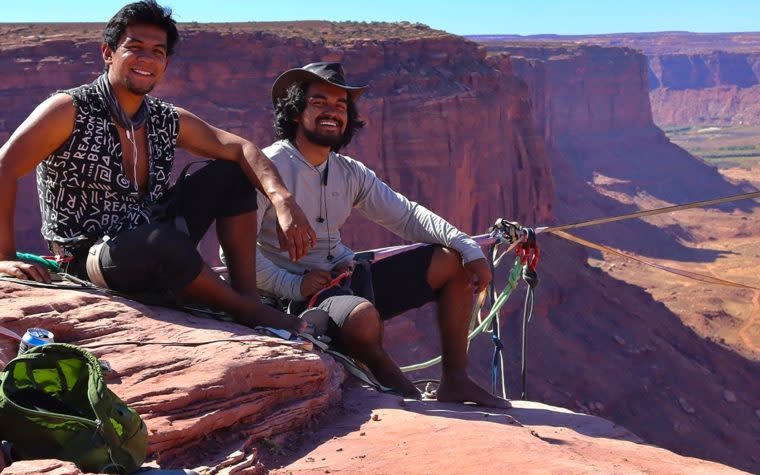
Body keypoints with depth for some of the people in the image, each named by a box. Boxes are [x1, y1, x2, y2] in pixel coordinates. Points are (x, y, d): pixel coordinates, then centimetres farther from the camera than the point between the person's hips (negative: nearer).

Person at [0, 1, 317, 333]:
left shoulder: (169, 122, 5)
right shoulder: (70, 110, -11)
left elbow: (240, 149, 0)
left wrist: (283, 201, -18)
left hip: (152, 250, 7)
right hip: (87, 260, -7)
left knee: (231, 174, 3)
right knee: (164, 241, -39)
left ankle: (247, 292, -5)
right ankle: (246, 310, -13)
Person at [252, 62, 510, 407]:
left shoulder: (350, 173, 9)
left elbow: (406, 215, 8)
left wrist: (470, 249, -4)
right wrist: (293, 286, -25)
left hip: (350, 277, 8)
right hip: (301, 294, -8)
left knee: (455, 261, 3)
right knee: (364, 318, -40)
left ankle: (455, 381, 4)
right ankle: (393, 381, -4)